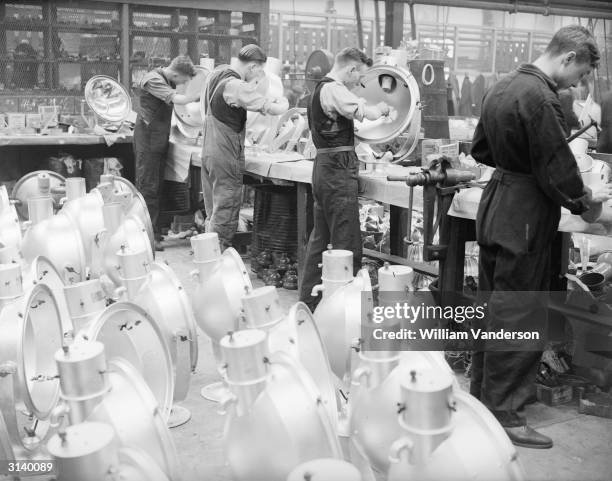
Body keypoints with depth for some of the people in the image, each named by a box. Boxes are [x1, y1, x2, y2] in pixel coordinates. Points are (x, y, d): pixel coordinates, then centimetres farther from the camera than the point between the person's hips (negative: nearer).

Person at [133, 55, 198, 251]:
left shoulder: (169, 80, 11)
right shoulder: (153, 80, -18)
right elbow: (178, 100, -29)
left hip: (160, 140, 9)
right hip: (148, 140, -9)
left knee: (156, 188, 13)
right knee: (148, 188, -5)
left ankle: (154, 231, 21)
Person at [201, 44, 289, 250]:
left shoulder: (217, 73, 7)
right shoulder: (236, 86, -20)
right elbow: (274, 109, -21)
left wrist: (252, 85, 11)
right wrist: (283, 102, 0)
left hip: (209, 150, 9)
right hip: (226, 156, -9)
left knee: (213, 213, 16)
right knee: (225, 213, -2)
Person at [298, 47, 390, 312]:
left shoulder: (321, 88, 18)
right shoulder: (334, 90, -14)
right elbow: (368, 114, -21)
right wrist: (382, 108, -1)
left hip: (324, 167, 11)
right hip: (338, 169, -11)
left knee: (320, 236, 16)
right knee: (346, 241, -5)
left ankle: (309, 299, 24)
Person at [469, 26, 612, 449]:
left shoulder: (503, 87, 11)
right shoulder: (541, 98, -19)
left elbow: (481, 149, 20)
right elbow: (557, 168, -18)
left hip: (495, 206, 10)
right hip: (524, 219, -10)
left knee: (494, 307, 18)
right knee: (519, 318, -2)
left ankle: (482, 394, 31)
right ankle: (504, 415, 7)